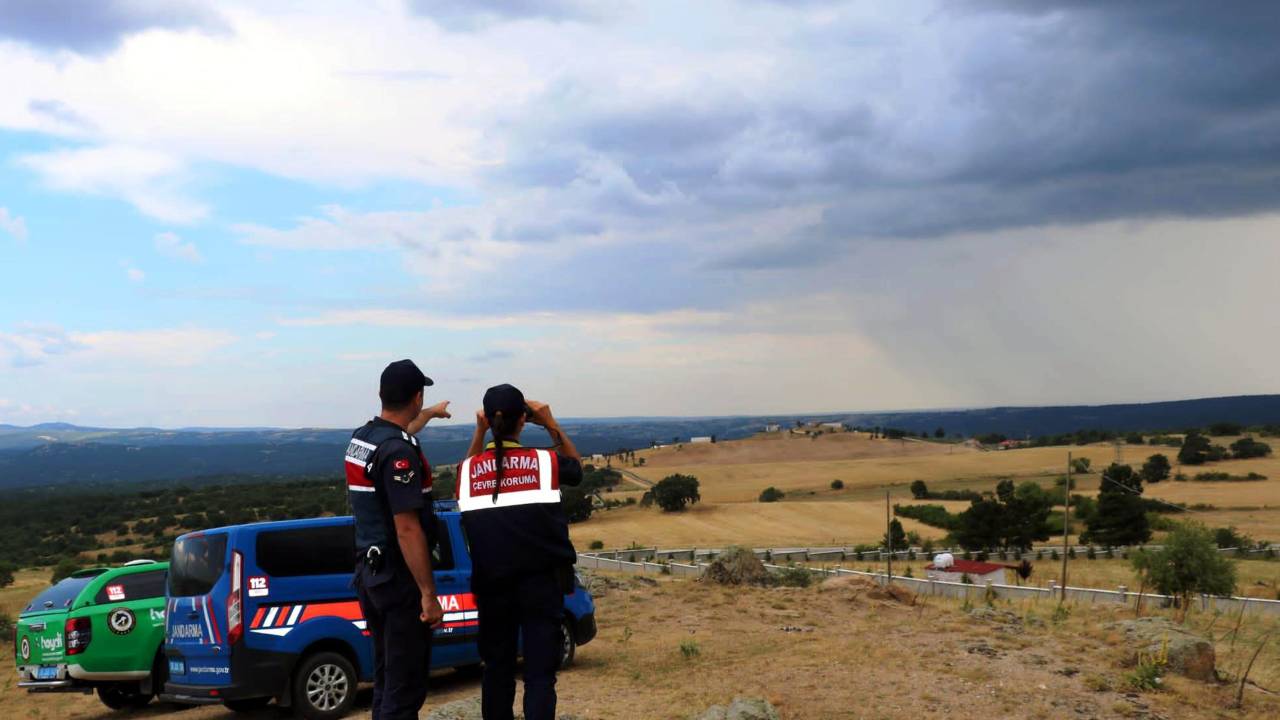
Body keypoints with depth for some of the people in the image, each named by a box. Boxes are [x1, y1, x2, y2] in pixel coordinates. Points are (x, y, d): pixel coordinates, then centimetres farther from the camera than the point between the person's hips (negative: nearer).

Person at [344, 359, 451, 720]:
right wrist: (429, 594, -20)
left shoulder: (362, 437, 8)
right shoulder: (400, 453, -20)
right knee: (405, 685, -4)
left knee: (386, 677, 17)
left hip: (369, 572, 9)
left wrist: (431, 414, 50)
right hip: (399, 578, -9)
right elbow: (407, 529, -23)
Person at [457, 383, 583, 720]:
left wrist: (479, 432, 14)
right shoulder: (545, 461, -8)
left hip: (491, 583, 3)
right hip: (541, 580, -2)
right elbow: (577, 467, 15)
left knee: (497, 667, 15)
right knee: (540, 671, -2)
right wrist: (551, 423, 9)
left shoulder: (469, 469, -2)